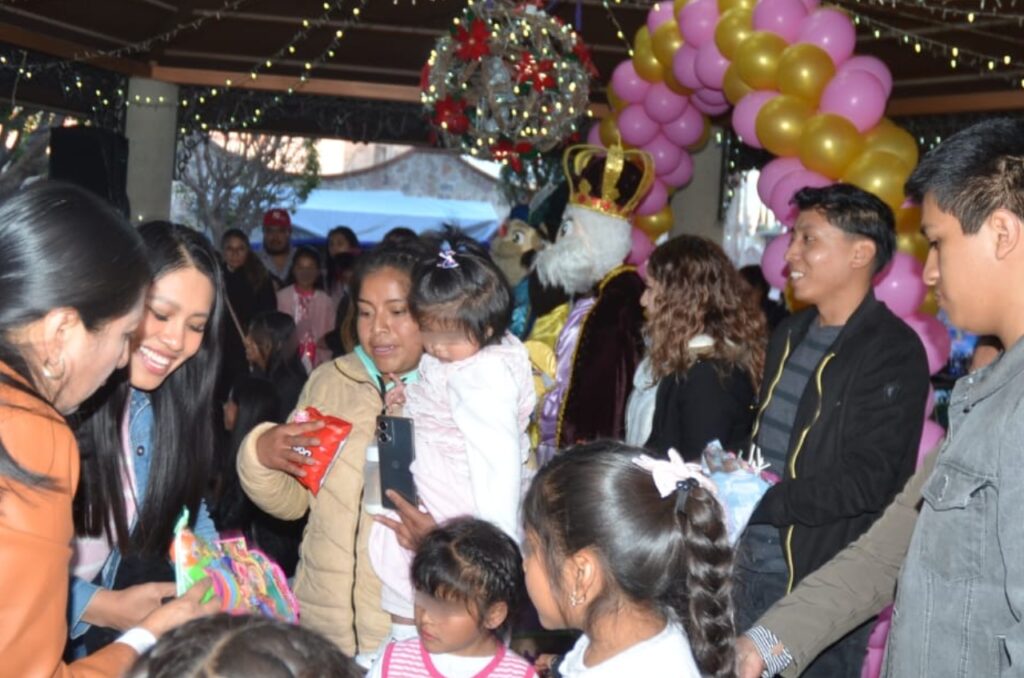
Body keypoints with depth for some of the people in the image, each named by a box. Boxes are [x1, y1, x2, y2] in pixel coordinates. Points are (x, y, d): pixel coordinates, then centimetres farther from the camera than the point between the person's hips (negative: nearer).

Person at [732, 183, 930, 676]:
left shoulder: (894, 352, -13)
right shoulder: (790, 335, 13)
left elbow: (866, 482, -19)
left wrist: (760, 504, -20)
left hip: (826, 579, -7)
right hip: (750, 561, 7)